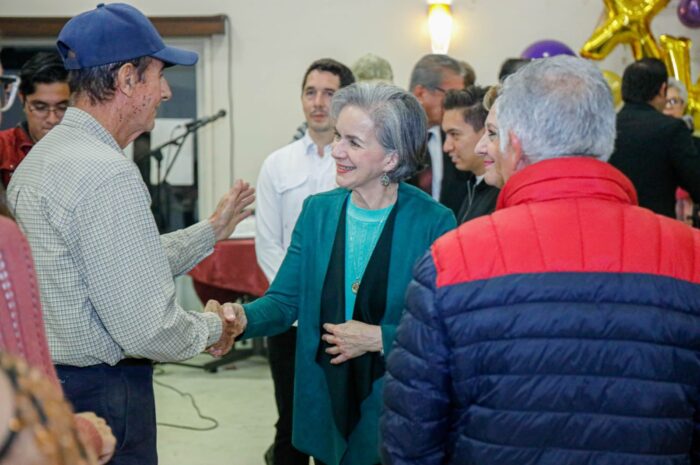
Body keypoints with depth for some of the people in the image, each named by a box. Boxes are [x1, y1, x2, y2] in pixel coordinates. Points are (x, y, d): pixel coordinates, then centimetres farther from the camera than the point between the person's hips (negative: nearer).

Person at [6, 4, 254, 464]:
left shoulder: (42, 156, 8)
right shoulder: (107, 175, -23)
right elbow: (147, 329, -24)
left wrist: (211, 231, 18)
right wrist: (211, 327, -5)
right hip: (102, 393, -10)